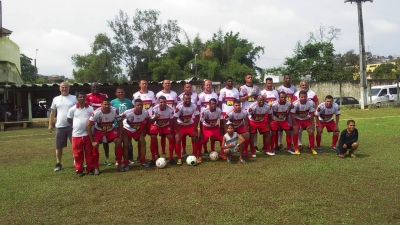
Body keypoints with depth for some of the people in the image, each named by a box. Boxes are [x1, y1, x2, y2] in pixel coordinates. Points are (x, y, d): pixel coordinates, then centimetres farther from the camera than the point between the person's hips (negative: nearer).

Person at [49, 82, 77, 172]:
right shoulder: (56, 99, 8)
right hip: (60, 127, 3)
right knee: (58, 147, 11)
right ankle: (58, 164, 23)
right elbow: (52, 113, 12)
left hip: (72, 126, -3)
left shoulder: (74, 98, 0)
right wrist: (50, 124, 9)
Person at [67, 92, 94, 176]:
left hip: (88, 134, 0)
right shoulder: (72, 109, -2)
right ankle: (79, 170, 16)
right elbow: (69, 120, 9)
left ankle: (90, 169, 17)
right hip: (76, 134, 0)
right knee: (78, 153, 6)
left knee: (89, 153, 7)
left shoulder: (90, 108, -1)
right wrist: (77, 126, 7)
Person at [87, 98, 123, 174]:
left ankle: (119, 165, 1)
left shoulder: (114, 111, -27)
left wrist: (120, 138, -17)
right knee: (95, 146, -17)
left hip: (111, 129, 2)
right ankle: (96, 168, 0)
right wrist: (92, 141, -25)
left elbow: (120, 124, -15)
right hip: (98, 130, -1)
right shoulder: (96, 113, -33)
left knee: (118, 142, -13)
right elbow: (88, 126, -26)